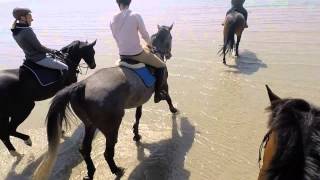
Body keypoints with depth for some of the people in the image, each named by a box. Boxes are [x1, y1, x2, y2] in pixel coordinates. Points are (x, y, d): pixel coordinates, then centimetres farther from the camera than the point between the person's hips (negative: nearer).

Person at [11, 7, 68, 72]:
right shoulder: (27, 31, -26)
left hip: (30, 57, 10)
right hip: (39, 59, -10)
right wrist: (52, 51, -6)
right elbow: (39, 47, -22)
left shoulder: (15, 31, 2)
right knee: (64, 67, -4)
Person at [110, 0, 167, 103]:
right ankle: (157, 94, 14)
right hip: (137, 53, -5)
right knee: (161, 66, 13)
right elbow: (145, 35, -8)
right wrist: (149, 44, 13)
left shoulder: (113, 19, -1)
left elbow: (116, 38, 9)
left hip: (122, 55, 6)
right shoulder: (136, 16, -14)